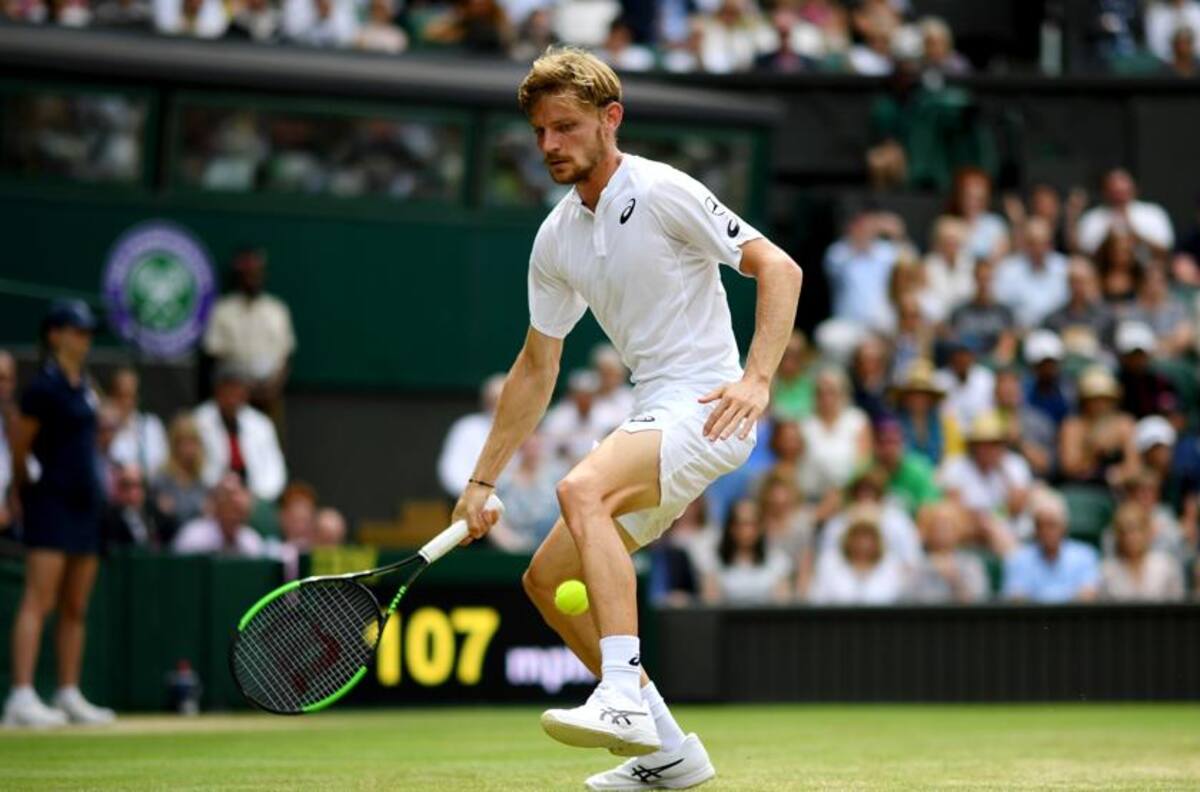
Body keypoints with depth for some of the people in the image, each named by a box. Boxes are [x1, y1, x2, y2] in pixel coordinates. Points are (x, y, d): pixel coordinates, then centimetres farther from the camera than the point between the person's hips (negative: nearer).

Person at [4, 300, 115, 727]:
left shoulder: (84, 384, 13)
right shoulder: (45, 386, -13)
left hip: (85, 502, 9)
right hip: (52, 501, -8)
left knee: (75, 608, 11)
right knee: (38, 600, -14)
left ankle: (69, 695, 16)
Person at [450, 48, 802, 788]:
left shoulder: (663, 192, -11)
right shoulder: (556, 239, 11)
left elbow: (780, 269, -13)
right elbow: (537, 369, 20)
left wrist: (758, 378, -25)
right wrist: (483, 481, 19)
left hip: (709, 410, -9)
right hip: (653, 421, 9)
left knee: (582, 489, -33)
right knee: (548, 580, 8)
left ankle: (624, 698, -41)